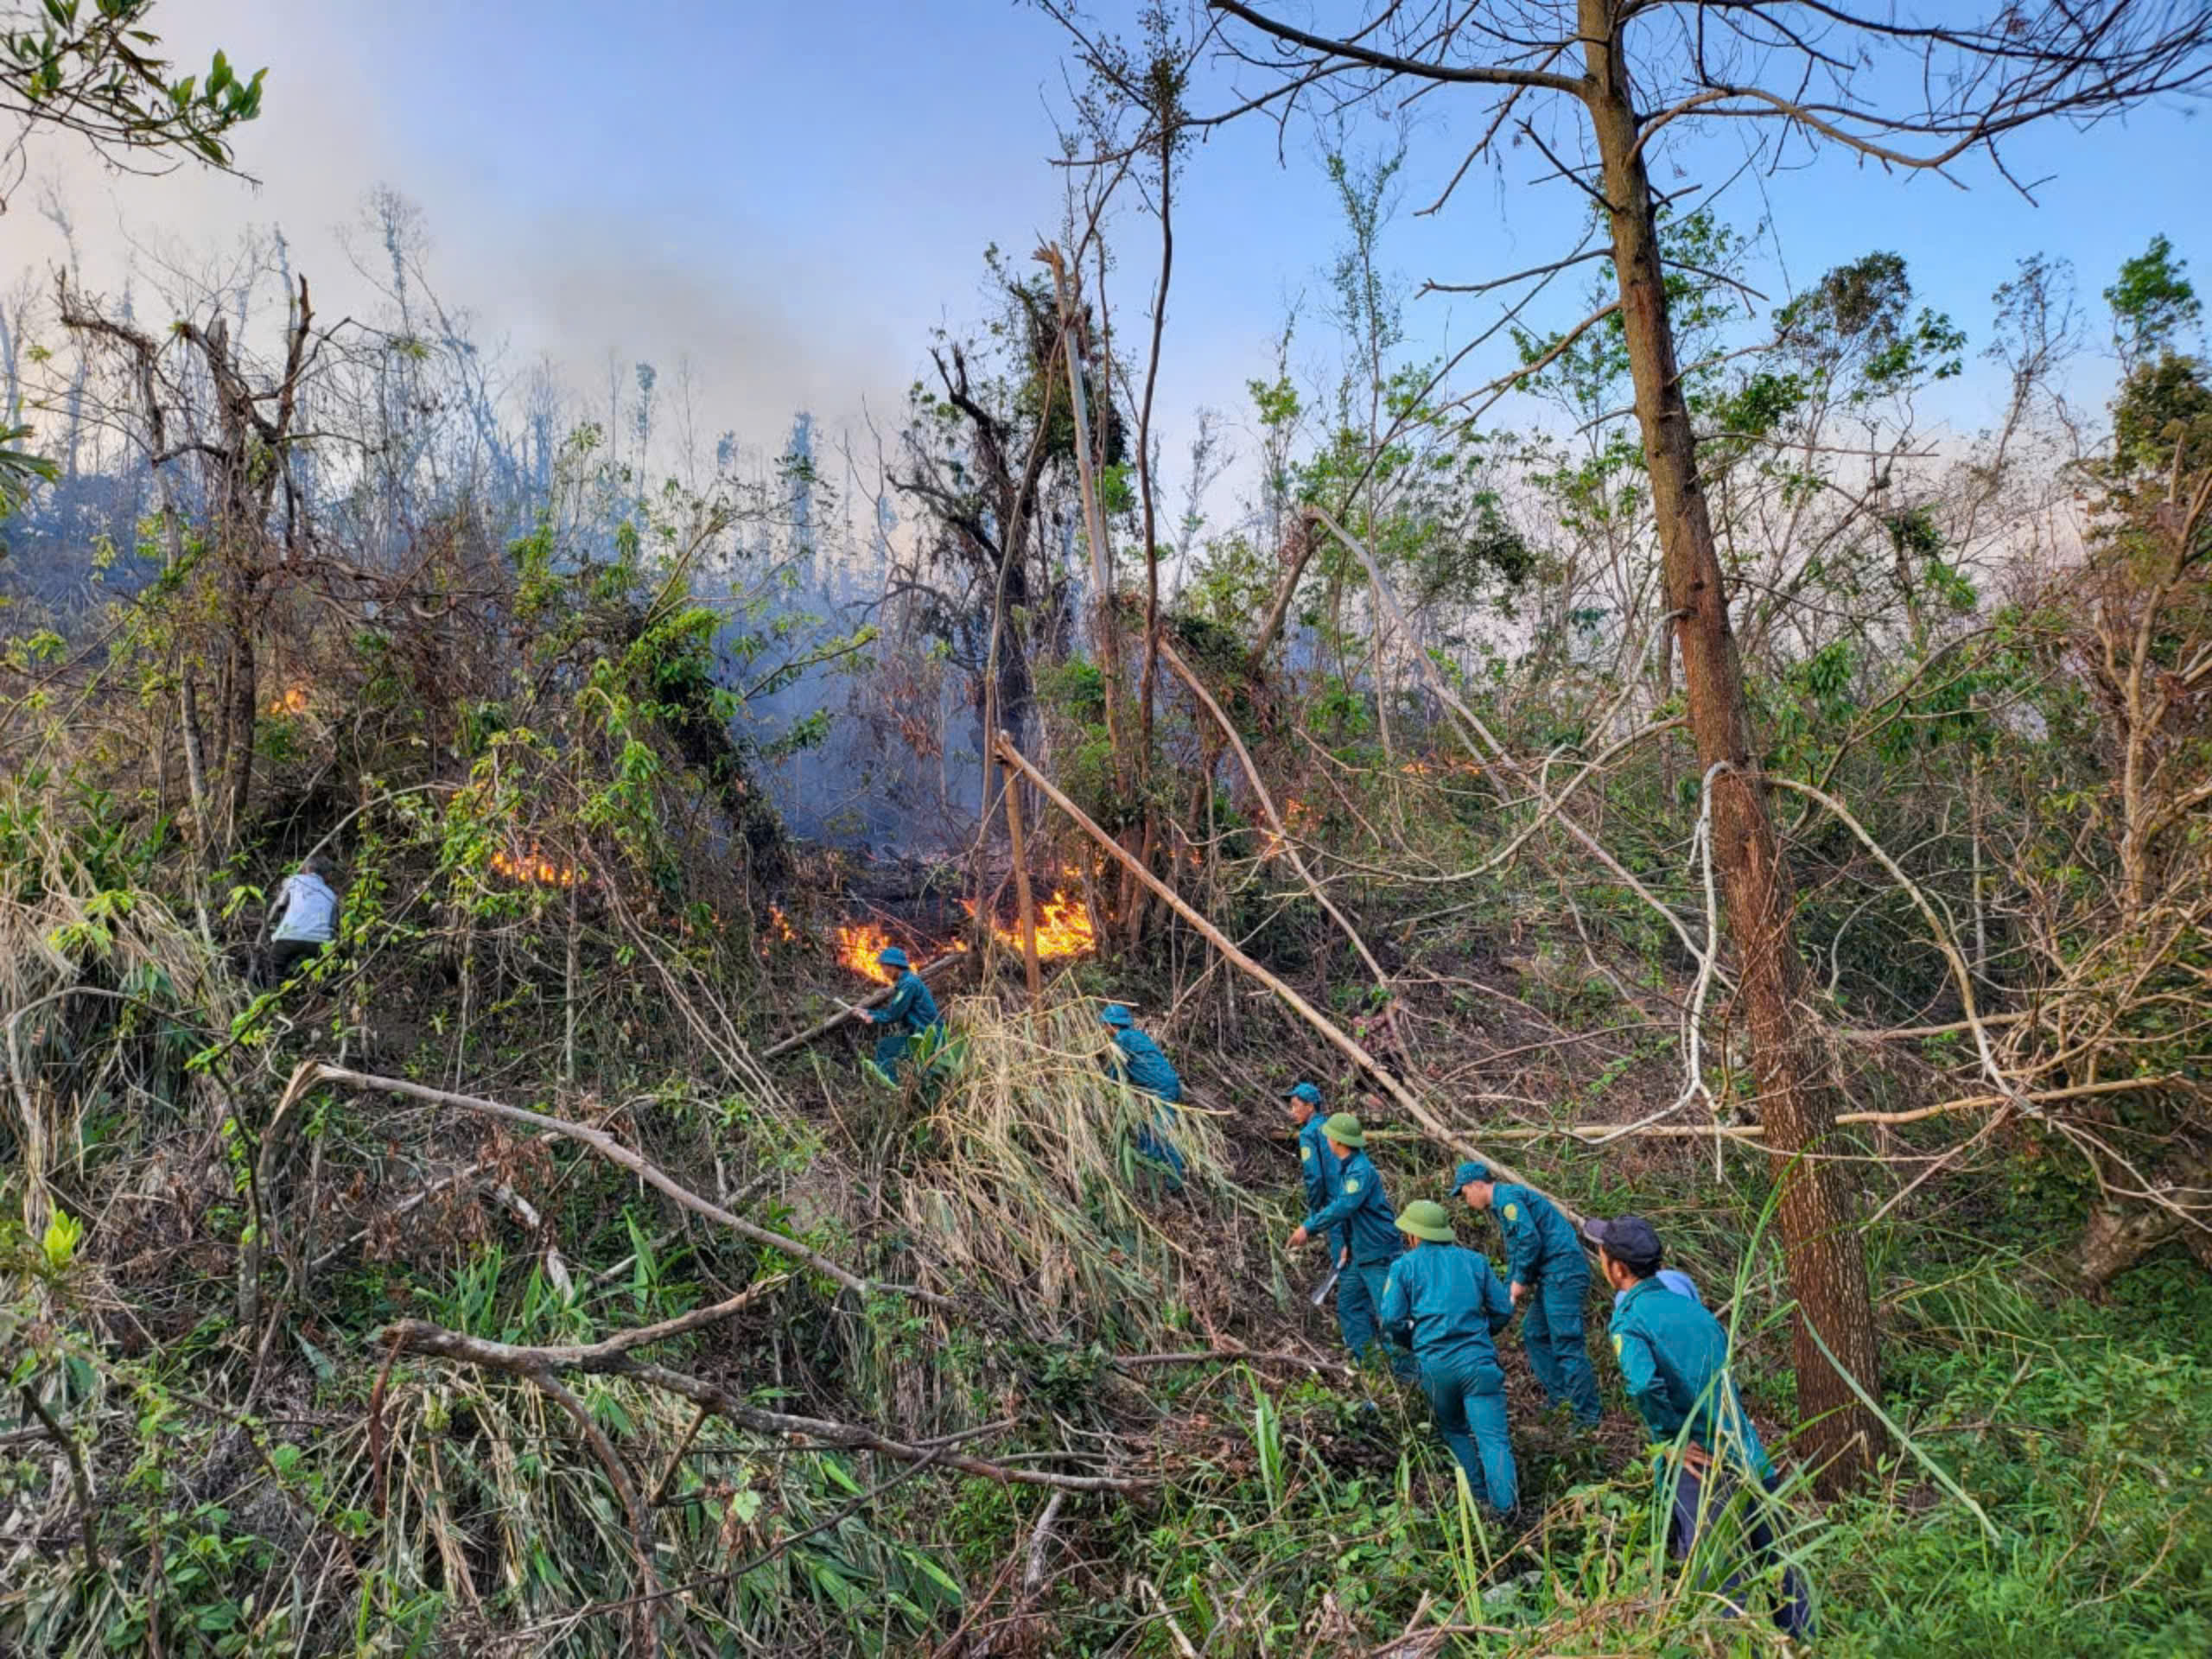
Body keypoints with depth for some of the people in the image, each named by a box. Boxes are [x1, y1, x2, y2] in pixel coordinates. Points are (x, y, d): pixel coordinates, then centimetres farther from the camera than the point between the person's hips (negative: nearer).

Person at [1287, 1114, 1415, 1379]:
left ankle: (1406, 1374, 0)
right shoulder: (1343, 1168, 8)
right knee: (1349, 1305, 12)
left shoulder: (1361, 1171, -23)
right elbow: (1337, 1201, 21)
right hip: (1360, 1254, 10)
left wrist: (1308, 1227, -31)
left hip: (1380, 1255, -10)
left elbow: (1344, 1206, -33)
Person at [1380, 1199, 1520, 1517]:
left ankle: (1479, 1494, 19)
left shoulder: (1404, 1266, 6)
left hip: (1434, 1363, 0)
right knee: (1492, 1436, -5)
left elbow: (1391, 1320, 1)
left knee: (1454, 1430, 21)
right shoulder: (1475, 1260, 13)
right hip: (1478, 1359, 0)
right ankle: (1505, 1504, -19)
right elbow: (1503, 1311, 12)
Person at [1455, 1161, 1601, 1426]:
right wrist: (1510, 1292, 26)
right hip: (1553, 1276, 11)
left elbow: (1530, 1239, -20)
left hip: (1562, 1272, -11)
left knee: (1567, 1344, -10)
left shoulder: (1509, 1198, -10)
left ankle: (1588, 1416, -7)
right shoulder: (1504, 1203, 23)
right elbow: (1515, 1253, 30)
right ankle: (1559, 1396, 22)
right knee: (1534, 1333, 18)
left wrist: (1521, 1281, -9)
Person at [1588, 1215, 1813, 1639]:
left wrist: (1671, 1440, -15)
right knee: (1777, 1564, 20)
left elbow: (1643, 1385, -31)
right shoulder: (1690, 1303, 10)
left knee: (1719, 1584, 0)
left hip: (1699, 1466, -7)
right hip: (1750, 1459, 7)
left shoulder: (1629, 1321, -11)